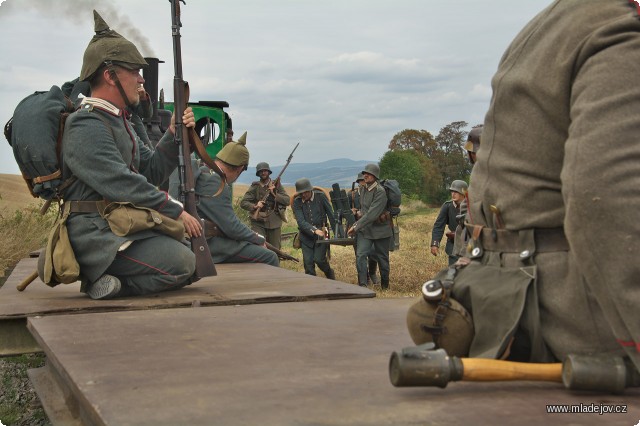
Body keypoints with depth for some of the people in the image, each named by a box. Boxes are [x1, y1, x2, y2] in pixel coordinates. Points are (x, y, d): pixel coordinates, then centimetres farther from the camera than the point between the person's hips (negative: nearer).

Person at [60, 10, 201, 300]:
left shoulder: (117, 122, 19)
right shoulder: (86, 127, -15)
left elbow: (152, 171, 17)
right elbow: (125, 186, -22)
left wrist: (174, 135, 2)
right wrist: (177, 212, -16)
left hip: (124, 227, 10)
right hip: (97, 234, -10)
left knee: (197, 258, 10)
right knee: (182, 262, -23)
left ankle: (110, 277, 5)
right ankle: (105, 283, -12)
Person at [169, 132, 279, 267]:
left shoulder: (200, 172, 15)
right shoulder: (214, 182, -16)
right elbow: (232, 227, -18)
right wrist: (259, 240, -3)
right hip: (207, 244, -10)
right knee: (269, 257, -12)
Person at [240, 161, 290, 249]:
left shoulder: (276, 185, 6)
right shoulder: (255, 187, 1)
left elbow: (287, 201, -2)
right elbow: (243, 203, -5)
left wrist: (274, 194, -14)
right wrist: (254, 206, -23)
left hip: (274, 223, 2)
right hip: (258, 223, -2)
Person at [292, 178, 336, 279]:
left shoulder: (320, 196, -6)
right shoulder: (297, 202, -5)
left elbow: (331, 214, -1)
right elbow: (301, 222, -14)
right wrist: (314, 230, -29)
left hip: (321, 234, -2)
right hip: (306, 236, 2)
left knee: (319, 259, -10)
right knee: (308, 262, -2)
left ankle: (330, 274, 19)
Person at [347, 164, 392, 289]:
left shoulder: (380, 192, -20)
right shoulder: (362, 189, 4)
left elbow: (372, 214, -25)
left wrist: (356, 226, -23)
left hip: (380, 230, -5)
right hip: (364, 229, 5)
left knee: (382, 258, 9)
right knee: (360, 255, -12)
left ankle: (385, 285, 28)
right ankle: (362, 285, -9)